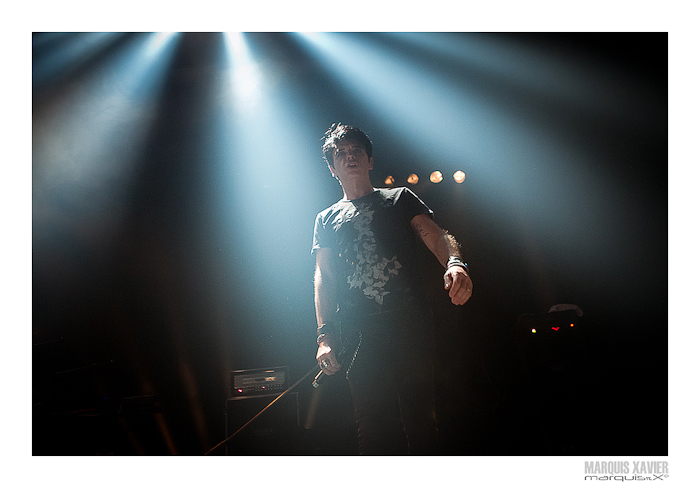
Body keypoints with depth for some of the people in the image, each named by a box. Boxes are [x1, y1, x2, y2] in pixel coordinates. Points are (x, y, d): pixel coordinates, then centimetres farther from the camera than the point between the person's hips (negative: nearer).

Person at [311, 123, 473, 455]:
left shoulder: (400, 199, 16)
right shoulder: (327, 219, 21)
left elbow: (435, 234, 1)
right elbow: (323, 276, 12)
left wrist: (454, 262, -24)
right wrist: (324, 335, -2)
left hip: (409, 324, -1)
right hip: (359, 334, 2)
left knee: (419, 417, -6)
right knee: (372, 426, 1)